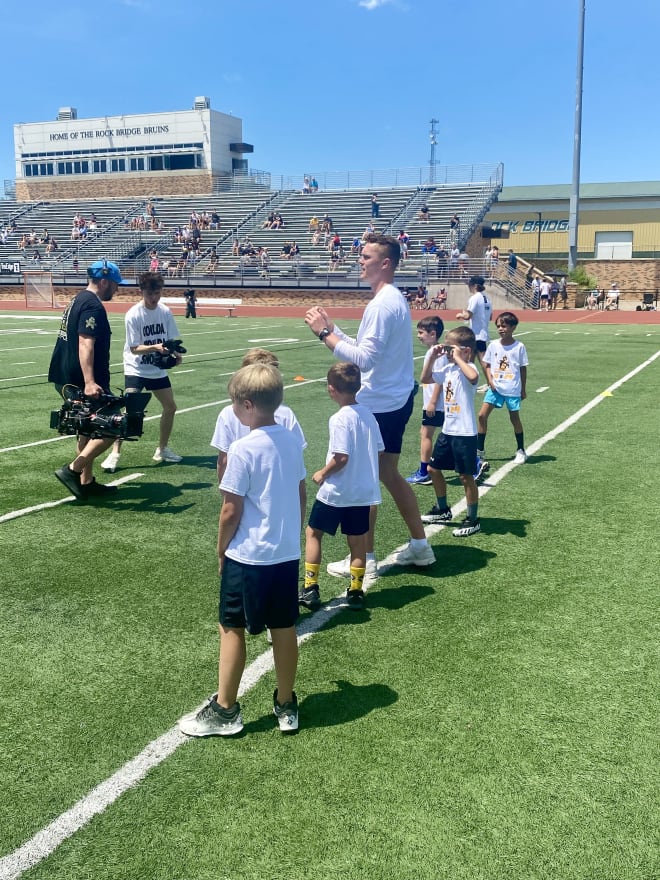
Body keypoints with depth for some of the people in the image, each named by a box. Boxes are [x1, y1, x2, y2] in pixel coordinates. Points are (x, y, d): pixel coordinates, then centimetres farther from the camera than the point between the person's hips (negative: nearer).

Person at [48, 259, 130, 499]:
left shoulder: (77, 301, 17)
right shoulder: (93, 306, -15)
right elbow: (85, 344, -26)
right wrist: (89, 382, -35)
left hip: (67, 380, 10)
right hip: (82, 381, -10)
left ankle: (86, 482, 21)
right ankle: (72, 470, -9)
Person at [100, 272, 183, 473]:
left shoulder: (165, 312, -4)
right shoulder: (133, 315, -17)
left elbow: (171, 339, 3)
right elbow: (134, 348, -19)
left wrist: (176, 353, -18)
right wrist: (155, 347, -35)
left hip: (158, 369, 6)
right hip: (136, 369, -6)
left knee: (170, 407, 10)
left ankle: (162, 449, 27)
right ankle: (115, 453, -9)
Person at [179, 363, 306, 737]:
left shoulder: (243, 449, -19)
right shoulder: (292, 441, 1)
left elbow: (231, 511, -15)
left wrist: (222, 552, -1)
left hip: (247, 556, -6)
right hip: (287, 553, 6)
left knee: (232, 629, 9)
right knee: (284, 629, 14)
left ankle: (225, 710, 19)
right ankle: (287, 706, 26)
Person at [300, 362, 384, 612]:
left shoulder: (340, 419, -18)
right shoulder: (368, 414, 4)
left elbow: (341, 458, -23)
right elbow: (378, 450, 9)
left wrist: (322, 473, -7)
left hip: (336, 491, -6)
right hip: (364, 491, 6)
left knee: (313, 533, 10)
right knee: (357, 540, 14)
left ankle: (310, 589, 10)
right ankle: (356, 591, 19)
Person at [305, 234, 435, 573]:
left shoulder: (382, 304, -19)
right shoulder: (394, 298, 12)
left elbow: (364, 358, -26)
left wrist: (325, 334, -20)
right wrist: (331, 328, 7)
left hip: (378, 404, -10)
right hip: (395, 400, 10)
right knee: (389, 474, 18)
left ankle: (364, 560, 11)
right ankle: (420, 546, 26)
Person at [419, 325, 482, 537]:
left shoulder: (468, 368, -17)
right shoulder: (447, 369, 7)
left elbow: (473, 377, -41)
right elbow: (425, 378, 18)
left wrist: (457, 358, -29)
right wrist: (433, 357, 6)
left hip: (464, 433, -9)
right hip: (447, 430, 9)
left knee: (466, 476, 0)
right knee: (433, 468, 17)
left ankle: (473, 521, 14)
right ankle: (442, 510, 35)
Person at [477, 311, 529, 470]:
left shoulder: (519, 347, -5)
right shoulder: (493, 345, 1)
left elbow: (523, 368, 2)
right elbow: (487, 365, 7)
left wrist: (523, 389, 5)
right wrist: (490, 379, -9)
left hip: (512, 389, -2)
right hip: (495, 388, 3)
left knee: (514, 418, 8)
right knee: (482, 415, -6)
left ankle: (521, 450, 26)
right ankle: (480, 451, 5)